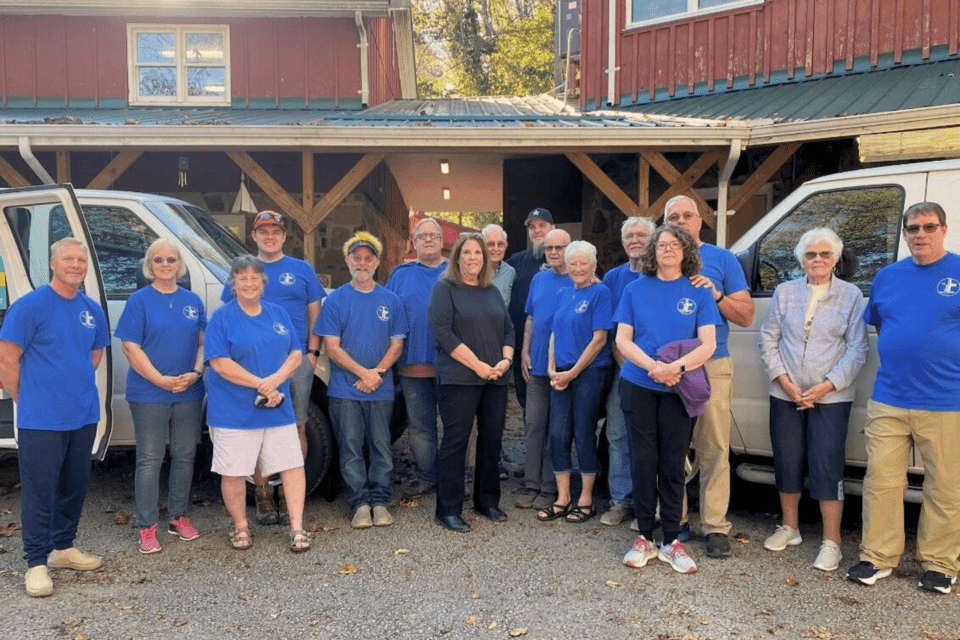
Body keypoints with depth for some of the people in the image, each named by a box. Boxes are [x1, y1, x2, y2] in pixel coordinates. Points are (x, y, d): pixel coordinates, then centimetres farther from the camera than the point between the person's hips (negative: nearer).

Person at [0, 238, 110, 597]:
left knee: (75, 485, 15)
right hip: (41, 420, -6)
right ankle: (37, 563, 11)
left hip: (83, 416, 6)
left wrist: (78, 386, 13)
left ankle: (63, 547, 30)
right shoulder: (30, 306, -11)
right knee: (40, 490, 0)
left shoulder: (92, 310, 7)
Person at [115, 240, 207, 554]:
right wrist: (161, 380, -16)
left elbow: (203, 342, 10)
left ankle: (178, 517, 24)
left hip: (188, 393, 4)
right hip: (149, 394, -3)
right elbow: (130, 347, -8)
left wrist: (196, 373, -9)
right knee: (150, 459, 1)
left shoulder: (192, 301, 9)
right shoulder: (139, 300, -2)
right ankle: (147, 527, 9)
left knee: (185, 455, 10)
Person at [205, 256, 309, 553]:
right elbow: (219, 362, -12)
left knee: (292, 465, -1)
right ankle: (240, 527, 23)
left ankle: (297, 527, 8)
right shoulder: (222, 318, -2)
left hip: (278, 407, 3)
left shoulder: (278, 314, 11)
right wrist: (260, 384, -17)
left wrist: (277, 378, -12)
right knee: (233, 472, 4)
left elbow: (296, 353, 8)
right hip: (234, 411, -3)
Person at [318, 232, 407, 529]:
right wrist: (363, 373, -14)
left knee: (381, 446, 5)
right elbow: (331, 347, -4)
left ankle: (380, 501, 16)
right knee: (351, 447, 2)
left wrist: (378, 373, -12)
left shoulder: (391, 300, 6)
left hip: (381, 390, 1)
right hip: (345, 390, -1)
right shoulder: (336, 300, 1)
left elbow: (396, 344, 5)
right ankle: (360, 503, 12)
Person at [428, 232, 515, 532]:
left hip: (495, 380, 6)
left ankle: (487, 502, 23)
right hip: (459, 380, -6)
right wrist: (478, 366, -15)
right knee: (455, 442, -3)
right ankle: (448, 510, 5)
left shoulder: (492, 292, 16)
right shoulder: (445, 289, -2)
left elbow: (508, 330, 16)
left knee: (491, 441, 10)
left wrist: (506, 360, -4)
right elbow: (443, 332, -12)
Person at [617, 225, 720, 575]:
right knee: (643, 462, 5)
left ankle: (671, 541, 17)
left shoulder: (698, 292, 2)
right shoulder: (636, 289, 4)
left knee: (673, 464, 6)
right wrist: (653, 366, -17)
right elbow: (622, 339, 0)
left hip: (678, 389, 0)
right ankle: (645, 537, 18)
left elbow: (707, 345, -5)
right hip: (638, 386, 1)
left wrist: (677, 367, -22)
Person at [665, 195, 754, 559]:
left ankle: (715, 526, 7)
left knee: (714, 449, -1)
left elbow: (746, 316, 4)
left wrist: (717, 294, -13)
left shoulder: (722, 260, 6)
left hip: (711, 366, -1)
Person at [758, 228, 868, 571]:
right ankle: (789, 528, 26)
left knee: (828, 466, -5)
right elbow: (768, 339, 5)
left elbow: (857, 349, -3)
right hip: (786, 394, 3)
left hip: (831, 397, -3)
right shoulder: (785, 292, 6)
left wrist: (825, 386, -12)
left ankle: (831, 542, 4)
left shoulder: (850, 295, 0)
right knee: (787, 462, 9)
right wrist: (785, 382, -6)